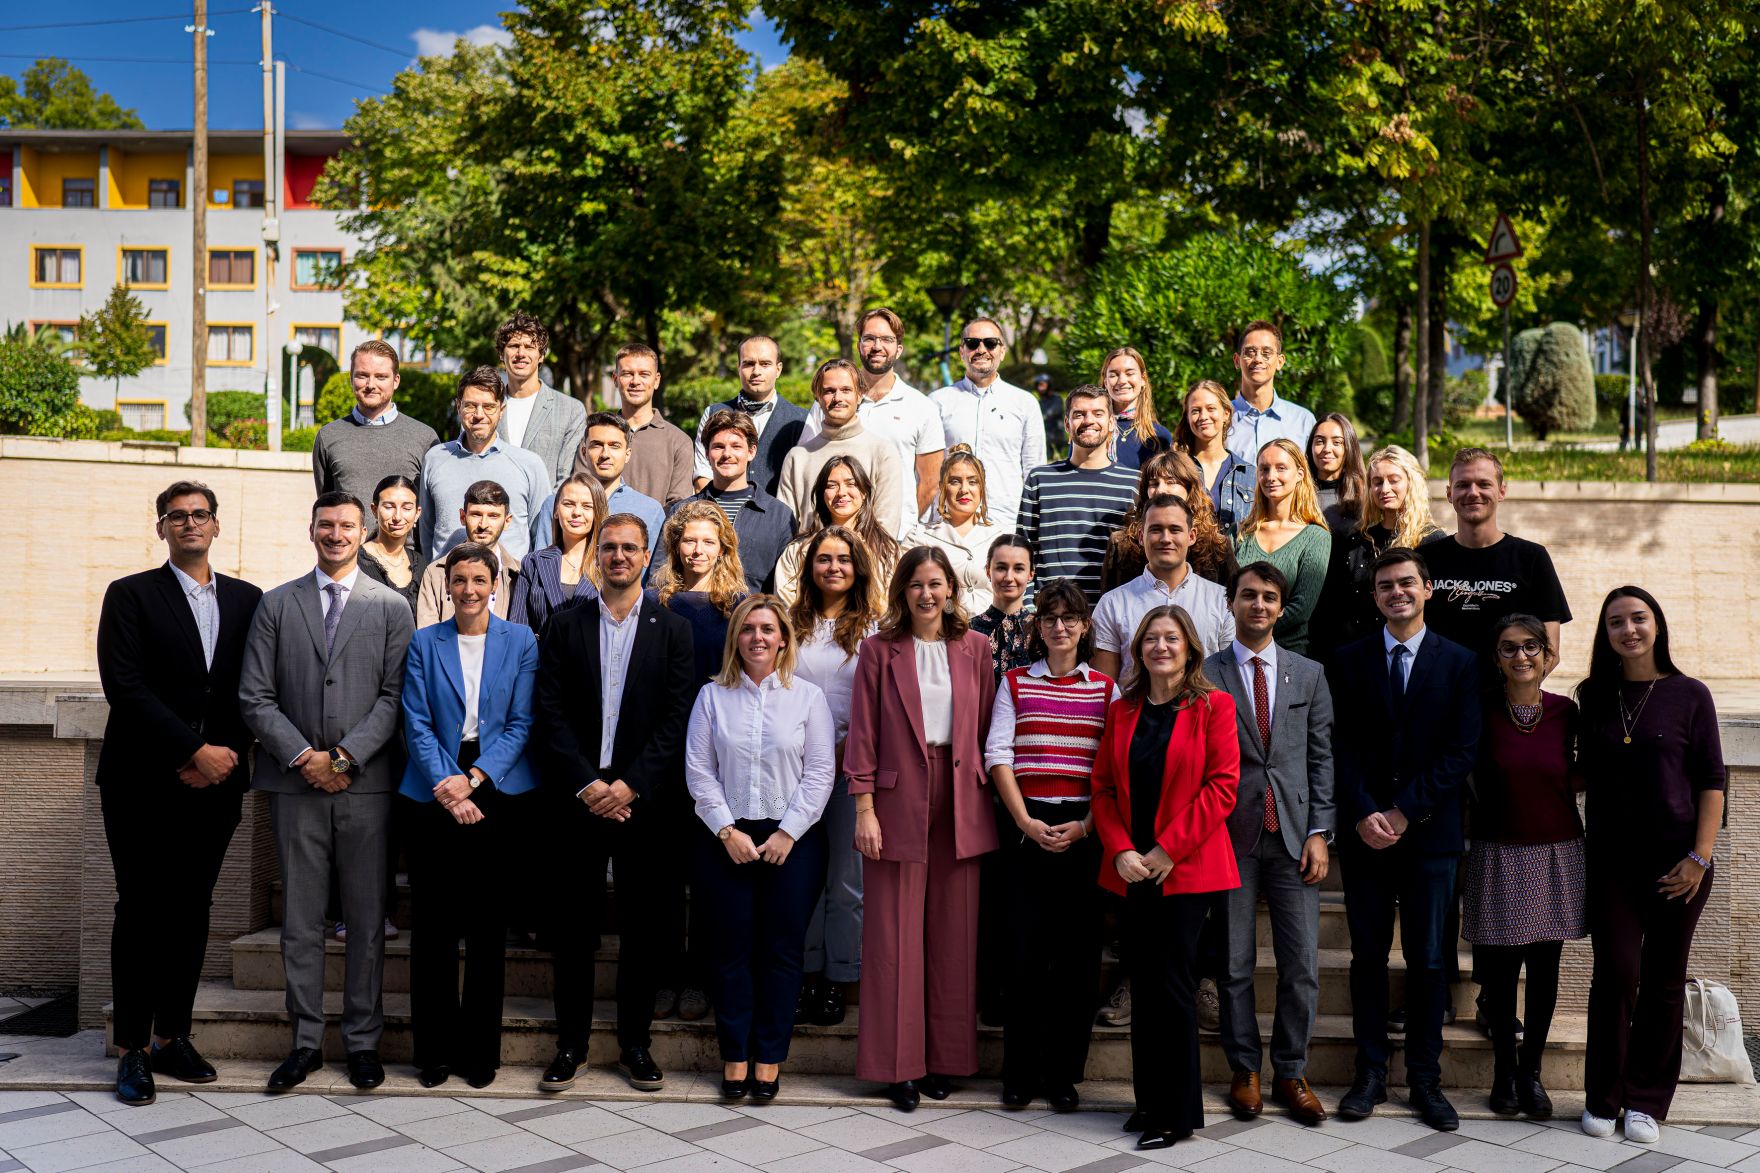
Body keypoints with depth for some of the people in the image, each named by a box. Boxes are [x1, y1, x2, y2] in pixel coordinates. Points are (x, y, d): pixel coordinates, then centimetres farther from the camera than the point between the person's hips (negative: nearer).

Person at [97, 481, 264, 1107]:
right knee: (141, 913, 0)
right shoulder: (130, 596, 1)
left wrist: (225, 755, -7)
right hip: (143, 785, -3)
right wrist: (195, 751, -14)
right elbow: (125, 686, -10)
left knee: (191, 911, 8)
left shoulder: (246, 600, 11)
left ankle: (172, 1038, 17)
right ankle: (132, 1050, 8)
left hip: (214, 783, 3)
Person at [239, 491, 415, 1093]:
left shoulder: (392, 607, 6)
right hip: (295, 784, 1)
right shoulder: (276, 605, 9)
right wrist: (302, 756, -8)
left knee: (367, 918, 4)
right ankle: (306, 1043, 16)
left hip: (366, 783, -1)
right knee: (301, 920, 6)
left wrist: (345, 756, -11)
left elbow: (396, 697, -1)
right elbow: (255, 697, 3)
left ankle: (363, 1042, 14)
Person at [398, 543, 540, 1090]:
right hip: (435, 796, 0)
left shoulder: (521, 642, 6)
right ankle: (434, 1050, 13)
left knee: (488, 927, 4)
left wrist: (473, 778, -11)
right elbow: (417, 725, 1)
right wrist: (447, 789, -12)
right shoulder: (423, 644, 7)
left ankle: (479, 1050, 14)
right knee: (434, 927, 2)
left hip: (498, 794, 0)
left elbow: (521, 723, 1)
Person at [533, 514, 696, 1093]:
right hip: (577, 798, 1)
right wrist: (585, 785, -10)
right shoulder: (565, 626, 6)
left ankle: (635, 1044, 17)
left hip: (643, 800, 0)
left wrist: (632, 785, -12)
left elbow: (677, 718, -3)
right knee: (575, 925, 5)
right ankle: (570, 1042, 16)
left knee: (640, 925, 6)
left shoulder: (671, 629, 4)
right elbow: (550, 713, 0)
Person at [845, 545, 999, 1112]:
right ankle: (899, 1064, 12)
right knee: (895, 938, 2)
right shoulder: (879, 650, 2)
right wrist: (864, 809, -8)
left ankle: (944, 1057, 20)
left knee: (952, 936, 7)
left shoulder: (975, 647, 8)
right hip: (898, 801, -2)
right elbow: (863, 735, -1)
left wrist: (989, 801, 1)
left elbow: (985, 729, 8)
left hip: (960, 804, 2)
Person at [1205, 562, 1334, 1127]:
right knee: (1235, 964, 5)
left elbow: (1322, 757, 7)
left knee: (1301, 963, 2)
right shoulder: (1205, 674, 2)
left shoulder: (1309, 674, 10)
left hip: (1294, 832, 2)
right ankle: (1245, 1070, 18)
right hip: (1231, 832, -2)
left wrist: (1319, 833, -1)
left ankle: (1291, 1072, 15)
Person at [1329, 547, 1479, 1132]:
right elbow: (1342, 747, 2)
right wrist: (1363, 815, -10)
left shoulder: (1459, 663, 3)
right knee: (1368, 956, 6)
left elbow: (1461, 751, -3)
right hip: (1364, 831, 1)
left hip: (1430, 832, -1)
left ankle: (1425, 1078, 13)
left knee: (1428, 960, 4)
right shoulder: (1348, 661, 6)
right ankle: (1370, 1073, 14)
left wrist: (1404, 812, -10)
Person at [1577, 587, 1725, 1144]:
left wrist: (1700, 857, -8)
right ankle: (1603, 1098, 9)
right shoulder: (1594, 696, 5)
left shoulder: (1689, 695, -2)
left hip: (1677, 861, -1)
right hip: (1612, 860, 1)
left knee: (1663, 981, 6)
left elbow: (1711, 781, -2)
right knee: (1616, 973, -5)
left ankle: (1646, 1101, 18)